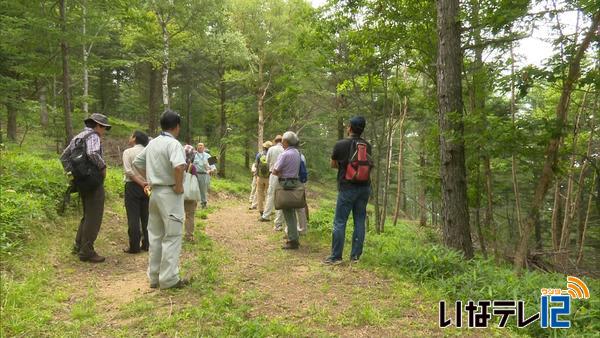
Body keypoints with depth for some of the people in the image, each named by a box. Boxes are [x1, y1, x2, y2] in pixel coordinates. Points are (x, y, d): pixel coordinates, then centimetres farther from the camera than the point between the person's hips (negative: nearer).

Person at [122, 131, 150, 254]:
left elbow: (128, 171, -14)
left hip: (132, 186, -4)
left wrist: (141, 182, -14)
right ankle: (146, 244, 16)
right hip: (147, 186, 4)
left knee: (133, 217, 0)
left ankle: (134, 247, 4)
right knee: (146, 216, 10)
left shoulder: (128, 152, -5)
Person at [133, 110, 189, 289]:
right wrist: (179, 186, -19)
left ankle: (154, 276, 23)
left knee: (155, 235, 15)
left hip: (155, 192, 8)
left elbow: (137, 162, 20)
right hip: (170, 193, -8)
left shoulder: (152, 143, 9)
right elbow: (178, 166, -33)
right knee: (172, 236, 0)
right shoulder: (173, 143, -15)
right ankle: (169, 279, 4)